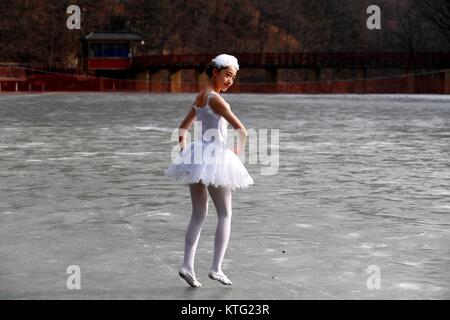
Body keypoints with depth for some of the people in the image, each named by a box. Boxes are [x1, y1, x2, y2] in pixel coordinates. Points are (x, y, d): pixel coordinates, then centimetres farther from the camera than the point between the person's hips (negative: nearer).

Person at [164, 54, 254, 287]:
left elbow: (182, 128, 24)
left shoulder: (200, 98, 14)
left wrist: (185, 151, 19)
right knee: (225, 214, 2)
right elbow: (241, 130, -21)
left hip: (198, 156, 8)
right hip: (215, 157, -8)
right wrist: (238, 151, -5)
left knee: (198, 215, 11)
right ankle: (216, 268, -3)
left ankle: (187, 265, 4)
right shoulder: (214, 98, -14)